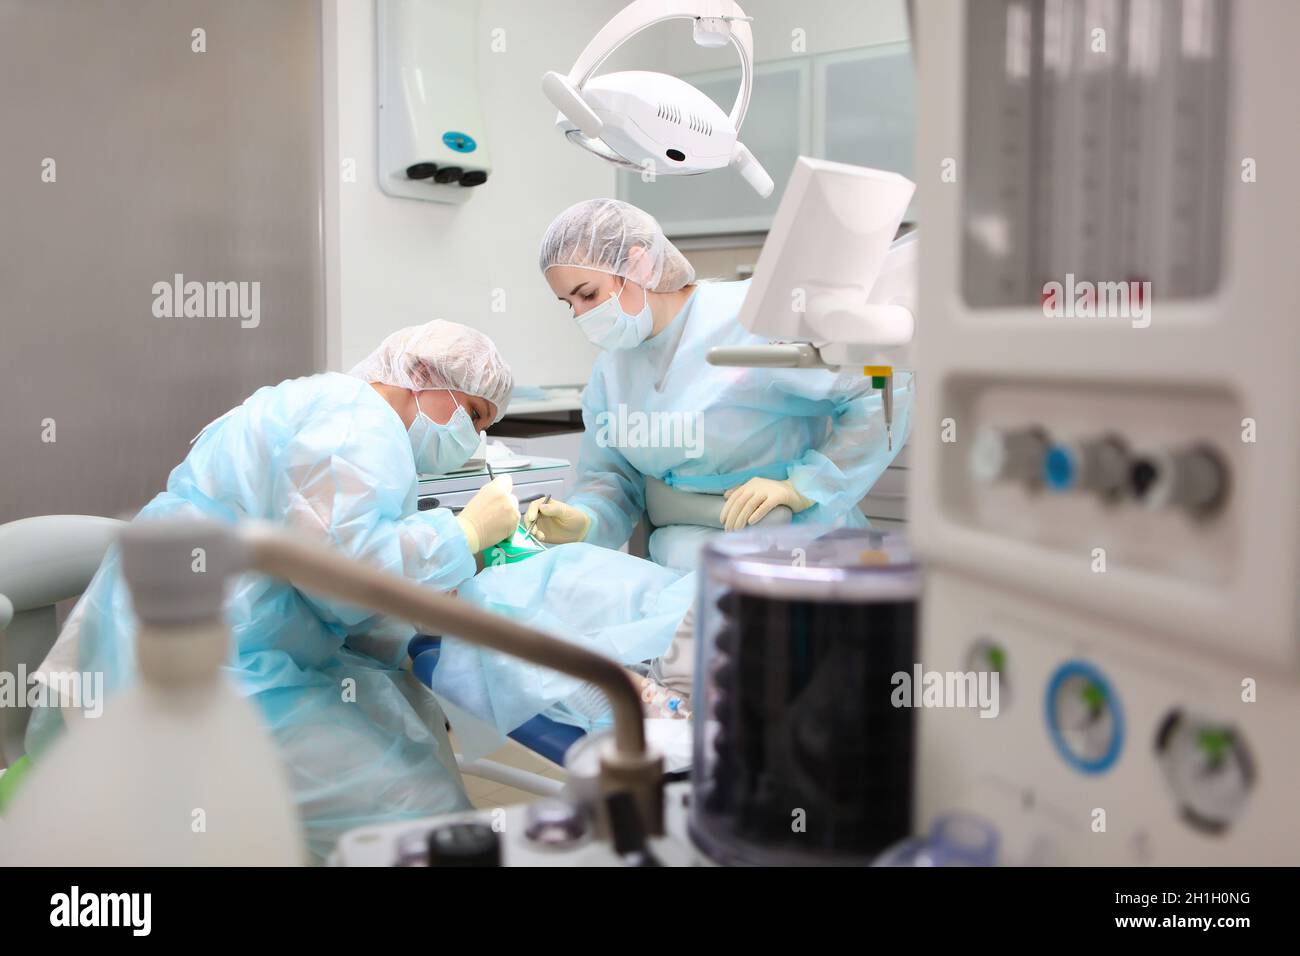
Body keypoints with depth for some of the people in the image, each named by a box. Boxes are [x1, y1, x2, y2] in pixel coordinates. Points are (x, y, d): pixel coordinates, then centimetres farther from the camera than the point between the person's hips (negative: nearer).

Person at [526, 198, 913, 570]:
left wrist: (804, 487, -19)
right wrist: (583, 522, -12)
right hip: (681, 555, 7)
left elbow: (885, 391, -15)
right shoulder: (610, 368, 10)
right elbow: (609, 475, 10)